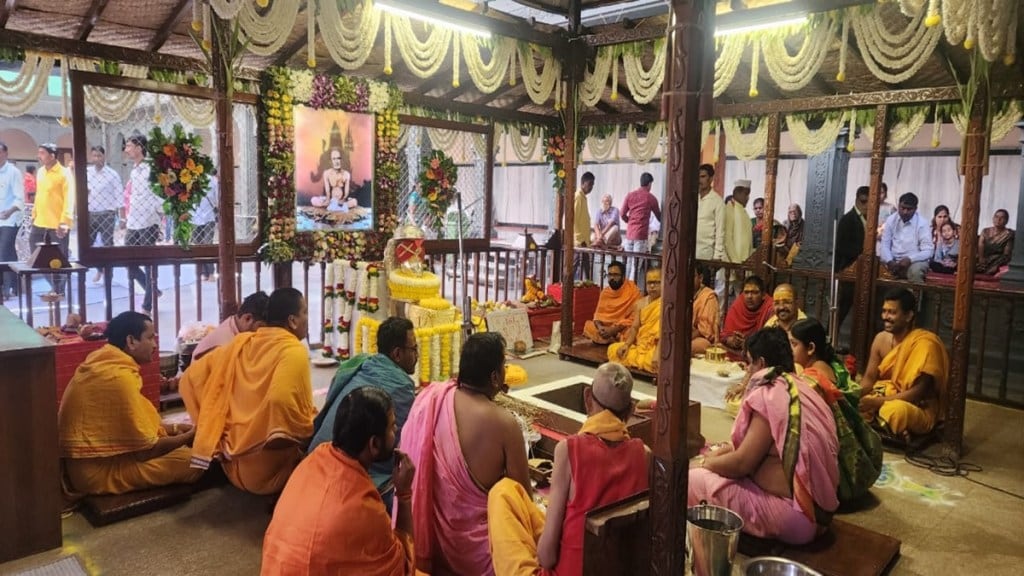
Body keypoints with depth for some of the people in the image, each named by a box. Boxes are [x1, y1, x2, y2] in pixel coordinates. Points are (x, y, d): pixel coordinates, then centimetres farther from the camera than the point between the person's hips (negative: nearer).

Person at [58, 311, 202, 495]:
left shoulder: (102, 364, 7)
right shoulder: (119, 376, -23)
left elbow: (133, 425, 16)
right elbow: (146, 449, -19)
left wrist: (176, 428, 8)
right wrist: (190, 436, -5)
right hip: (101, 471, -10)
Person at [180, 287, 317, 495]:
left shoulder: (241, 342, 6)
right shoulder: (294, 351, -14)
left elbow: (191, 378, 8)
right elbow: (280, 400, -33)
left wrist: (211, 426, 12)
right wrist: (310, 431, -15)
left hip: (234, 463, 7)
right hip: (270, 469, -7)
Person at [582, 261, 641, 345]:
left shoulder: (633, 291, -10)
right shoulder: (605, 292, 7)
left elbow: (634, 319, -14)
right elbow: (599, 313, 7)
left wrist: (614, 330, -24)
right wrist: (600, 327, -16)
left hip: (623, 329, -5)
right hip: (606, 328, 6)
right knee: (589, 326, -19)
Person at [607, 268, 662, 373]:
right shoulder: (641, 303, 10)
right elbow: (635, 327, 7)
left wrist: (657, 353, -30)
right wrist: (626, 344, -11)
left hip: (655, 346, -6)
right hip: (640, 345, 6)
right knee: (613, 349, -13)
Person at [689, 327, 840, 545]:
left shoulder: (771, 395, -18)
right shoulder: (797, 387, 9)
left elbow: (742, 463, -17)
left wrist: (703, 462, -1)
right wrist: (724, 450, 14)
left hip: (794, 513, -10)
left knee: (693, 480, -7)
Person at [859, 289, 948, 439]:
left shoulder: (925, 343, -19)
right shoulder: (881, 338, 2)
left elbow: (917, 393, -21)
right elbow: (869, 378, 3)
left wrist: (878, 402, -28)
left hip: (920, 409, -7)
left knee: (895, 410, -41)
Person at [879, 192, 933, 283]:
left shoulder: (922, 223, -5)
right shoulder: (891, 220, 4)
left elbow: (928, 251, -10)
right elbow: (885, 245, -1)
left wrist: (909, 259, -26)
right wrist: (889, 261, -19)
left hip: (914, 262, -3)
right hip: (893, 261, 4)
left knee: (916, 270, -36)